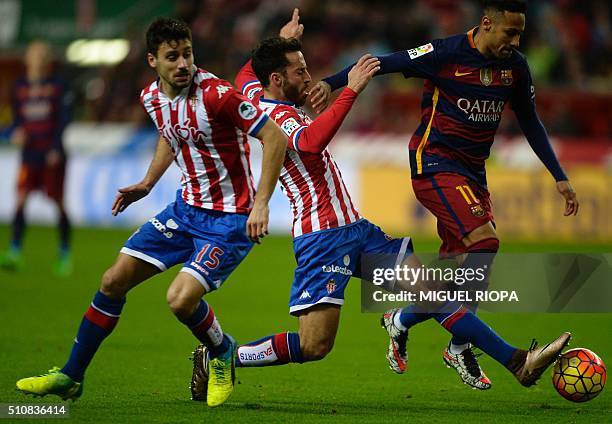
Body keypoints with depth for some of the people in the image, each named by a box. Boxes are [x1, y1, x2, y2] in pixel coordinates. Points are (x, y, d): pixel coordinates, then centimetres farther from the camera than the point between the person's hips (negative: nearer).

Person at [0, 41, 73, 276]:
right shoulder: (20, 87, 9)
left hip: (53, 155, -2)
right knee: (21, 199, -13)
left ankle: (65, 254, 16)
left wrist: (56, 147, -13)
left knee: (58, 202, 3)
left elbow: (64, 117, -5)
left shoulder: (58, 86, -1)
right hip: (29, 153, 2)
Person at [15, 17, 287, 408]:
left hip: (229, 219, -7)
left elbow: (274, 137, -22)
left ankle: (223, 354, 10)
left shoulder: (216, 94, -23)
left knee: (181, 299, -23)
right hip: (187, 206, 7)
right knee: (114, 280, 4)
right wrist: (147, 184, 15)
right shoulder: (152, 98, 0)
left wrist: (261, 204, -26)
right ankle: (70, 377, 17)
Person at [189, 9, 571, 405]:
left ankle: (517, 361, 3)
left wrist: (283, 40, 41)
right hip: (323, 236, -10)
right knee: (314, 346, -13)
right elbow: (311, 142, -40)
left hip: (355, 229, 10)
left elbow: (246, 75, 36)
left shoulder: (258, 97, 12)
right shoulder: (277, 117, -17)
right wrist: (351, 90, -38)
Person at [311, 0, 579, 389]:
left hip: (472, 171, 7)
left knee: (455, 263, 7)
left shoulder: (515, 66, 3)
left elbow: (530, 122, 15)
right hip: (436, 164, -7)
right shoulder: (447, 54, -15)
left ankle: (399, 320, 31)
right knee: (485, 240, -22)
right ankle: (460, 347, -13)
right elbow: (385, 64, -12)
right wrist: (331, 83, -22)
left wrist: (560, 177, 14)